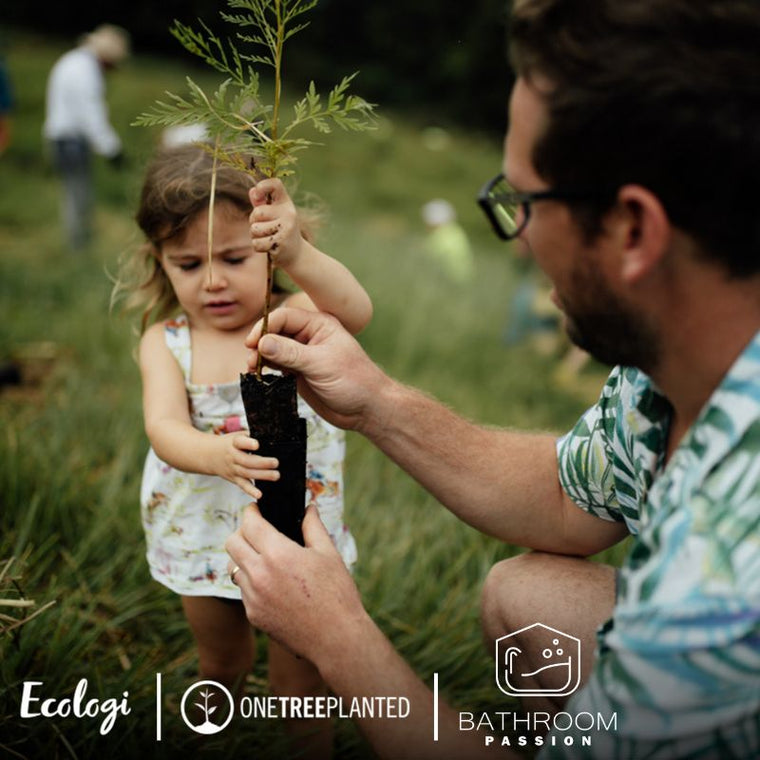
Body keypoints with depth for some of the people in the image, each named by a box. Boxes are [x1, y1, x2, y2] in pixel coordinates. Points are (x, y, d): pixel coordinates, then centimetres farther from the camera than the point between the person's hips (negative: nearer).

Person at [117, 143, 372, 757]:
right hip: (205, 540, 3)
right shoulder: (166, 343, -11)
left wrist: (299, 257, -60)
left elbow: (356, 312, -40)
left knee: (299, 684, 11)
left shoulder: (295, 318, -17)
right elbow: (165, 426, -26)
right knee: (220, 662, 29)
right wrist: (215, 455, -48)